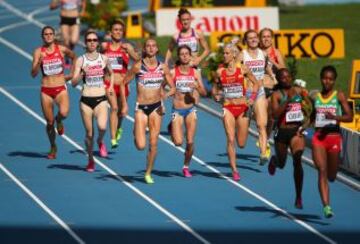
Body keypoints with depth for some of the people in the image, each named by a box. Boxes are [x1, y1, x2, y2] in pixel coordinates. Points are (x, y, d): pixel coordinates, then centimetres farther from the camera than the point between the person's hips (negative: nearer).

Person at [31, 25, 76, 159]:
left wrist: (71, 74, 11)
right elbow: (33, 74, -8)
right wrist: (39, 62, -24)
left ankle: (59, 120, 11)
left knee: (64, 113, -28)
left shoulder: (62, 49, -1)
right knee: (49, 122, 6)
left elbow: (74, 57, 20)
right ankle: (53, 148, 29)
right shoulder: (38, 52, -3)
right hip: (46, 90, 1)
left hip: (60, 89, -1)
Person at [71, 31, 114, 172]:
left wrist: (111, 86, 9)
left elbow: (111, 73, 24)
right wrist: (82, 73, -23)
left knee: (102, 126, -25)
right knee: (89, 133, 5)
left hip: (101, 99, 0)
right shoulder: (80, 60, -2)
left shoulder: (104, 59, 4)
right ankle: (91, 160, 26)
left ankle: (100, 142, 10)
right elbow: (74, 83, -7)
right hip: (86, 100, 0)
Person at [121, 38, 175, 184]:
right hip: (141, 107, -2)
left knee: (153, 143, 0)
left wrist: (167, 94, -17)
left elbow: (173, 88, 6)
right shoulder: (138, 66, -7)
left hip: (156, 107, 2)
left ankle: (148, 173, 16)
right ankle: (136, 134, 27)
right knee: (141, 146, -10)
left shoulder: (163, 68, 1)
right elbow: (123, 84, 2)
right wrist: (124, 105, -3)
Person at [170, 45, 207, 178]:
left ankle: (186, 166, 20)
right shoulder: (173, 72, -7)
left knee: (190, 142, 0)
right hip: (177, 110, -2)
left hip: (190, 109, 2)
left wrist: (197, 86, -18)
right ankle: (171, 129, 24)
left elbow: (204, 93, 1)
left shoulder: (195, 73, 1)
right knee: (178, 142, -12)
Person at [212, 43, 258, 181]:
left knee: (241, 144, 6)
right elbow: (216, 87, 14)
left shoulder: (243, 70, -3)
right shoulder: (220, 72, 1)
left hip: (242, 108, 0)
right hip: (228, 108, 0)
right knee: (230, 140, -12)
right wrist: (215, 94, -8)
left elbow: (255, 83, 7)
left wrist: (252, 98, -6)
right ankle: (234, 170, -7)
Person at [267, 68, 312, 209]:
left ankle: (299, 197, -10)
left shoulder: (299, 91, 5)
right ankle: (274, 161, 57)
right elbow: (275, 114, -17)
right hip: (282, 132, -1)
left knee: (297, 160, -18)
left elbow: (310, 105, 19)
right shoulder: (277, 95, -5)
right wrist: (287, 101, -24)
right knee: (281, 163, 15)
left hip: (297, 130, 1)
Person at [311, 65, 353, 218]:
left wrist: (335, 117, -23)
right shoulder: (315, 96, 8)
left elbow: (349, 117, -6)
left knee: (331, 176, 10)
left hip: (334, 136, -1)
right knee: (322, 171, -13)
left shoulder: (339, 96, 0)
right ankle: (326, 206, -17)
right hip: (318, 137, 1)